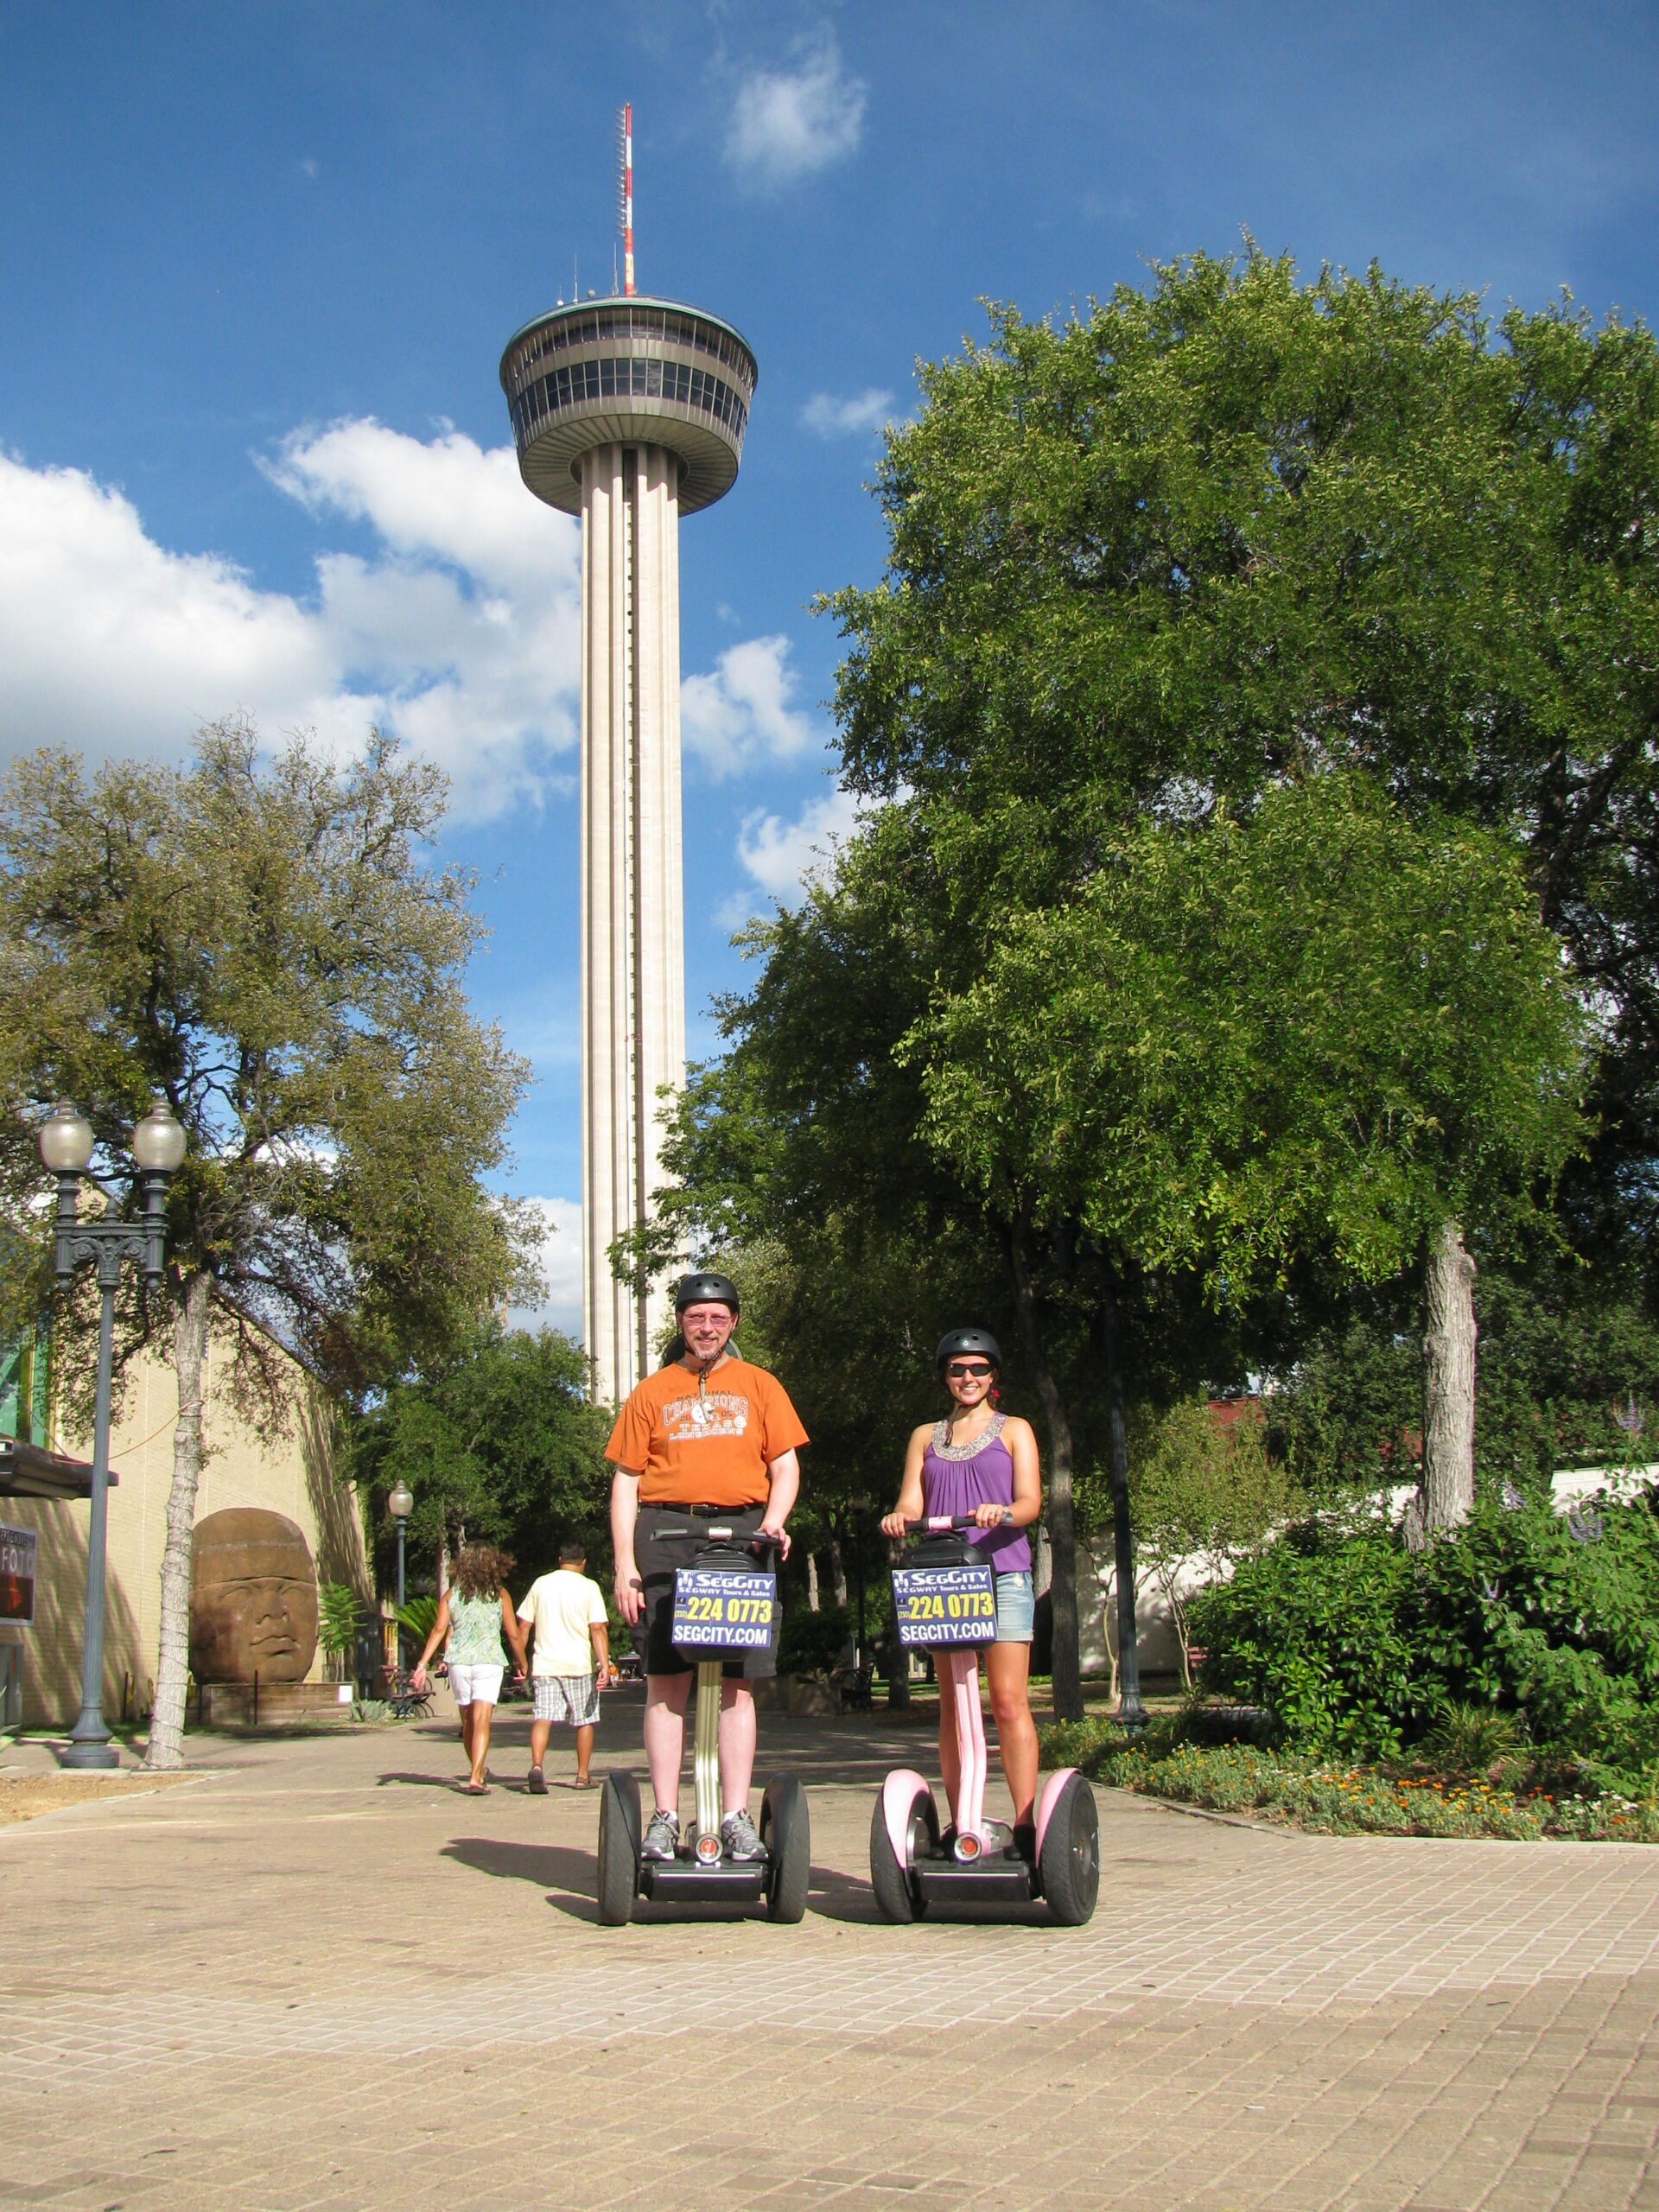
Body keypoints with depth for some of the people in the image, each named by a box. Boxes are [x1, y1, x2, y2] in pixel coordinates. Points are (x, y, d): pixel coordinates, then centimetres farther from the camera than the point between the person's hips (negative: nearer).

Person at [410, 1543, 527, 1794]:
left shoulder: (452, 1594, 7)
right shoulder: (500, 1594, 2)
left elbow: (439, 1629, -4)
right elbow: (514, 1634, 0)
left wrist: (422, 1663, -7)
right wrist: (521, 1664, 14)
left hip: (458, 1661, 3)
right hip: (489, 1661, -3)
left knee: (468, 1721, 17)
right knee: (482, 1722, -7)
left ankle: (479, 1771, 34)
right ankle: (475, 1778, -20)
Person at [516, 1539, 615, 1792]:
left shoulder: (540, 1584, 7)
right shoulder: (589, 1588, -2)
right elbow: (598, 1629, -11)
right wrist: (605, 1665, -13)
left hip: (544, 1664, 2)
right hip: (579, 1664, -2)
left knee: (542, 1717, -5)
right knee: (584, 1720, 12)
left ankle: (536, 1766, -27)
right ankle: (582, 1776, 18)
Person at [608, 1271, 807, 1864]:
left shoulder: (759, 1386, 13)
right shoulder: (652, 1392, 12)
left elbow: (785, 1464, 10)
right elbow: (625, 1480, 9)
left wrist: (772, 1524, -9)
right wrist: (624, 1565, 0)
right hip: (665, 1533, 0)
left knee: (737, 1682, -1)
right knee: (666, 1679, -3)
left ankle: (736, 1817, 3)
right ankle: (664, 1817, 2)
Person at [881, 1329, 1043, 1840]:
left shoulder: (1013, 1430, 12)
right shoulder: (926, 1437, 20)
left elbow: (1030, 1501, 0)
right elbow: (911, 1503, 10)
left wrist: (1001, 1514, -22)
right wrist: (900, 1517, -15)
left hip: (1002, 1572, -3)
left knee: (1009, 1700, -9)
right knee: (951, 1703, 2)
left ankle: (1025, 1824, -8)